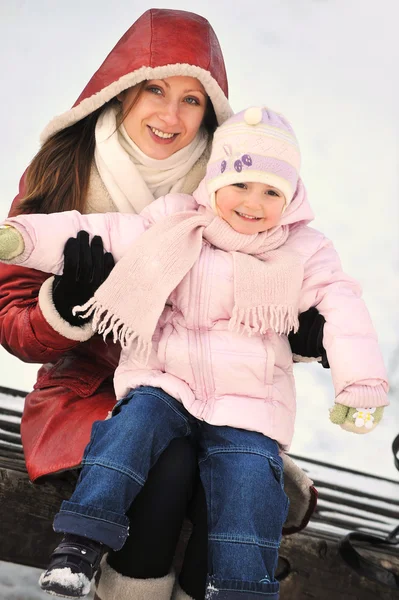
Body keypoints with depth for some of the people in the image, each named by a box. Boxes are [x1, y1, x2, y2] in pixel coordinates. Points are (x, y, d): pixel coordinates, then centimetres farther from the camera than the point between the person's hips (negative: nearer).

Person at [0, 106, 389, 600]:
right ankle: (81, 542, -23)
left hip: (249, 398, 0)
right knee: (136, 419, -27)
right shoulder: (174, 227, 1)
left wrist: (361, 386, -7)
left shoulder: (302, 251, 4)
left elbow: (344, 309, 2)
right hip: (165, 380, 0)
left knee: (250, 478, -18)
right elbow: (95, 234, 0)